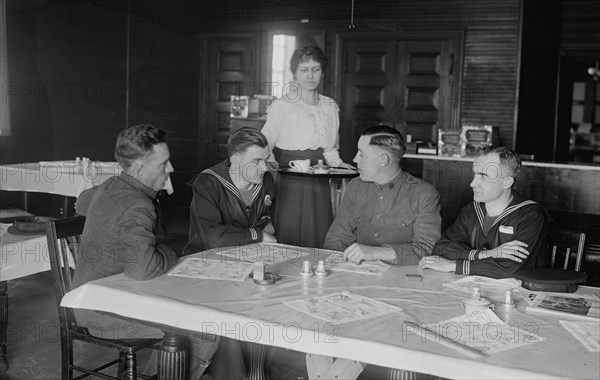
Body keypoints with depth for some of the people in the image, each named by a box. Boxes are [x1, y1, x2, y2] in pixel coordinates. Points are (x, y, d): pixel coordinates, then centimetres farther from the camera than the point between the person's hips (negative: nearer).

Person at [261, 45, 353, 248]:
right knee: (288, 240, -3)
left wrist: (337, 163, 0)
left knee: (319, 241, 2)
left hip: (319, 184, 4)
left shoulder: (330, 107, 11)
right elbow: (265, 146, 1)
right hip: (288, 182, -3)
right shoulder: (281, 106, -2)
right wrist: (270, 162, -17)